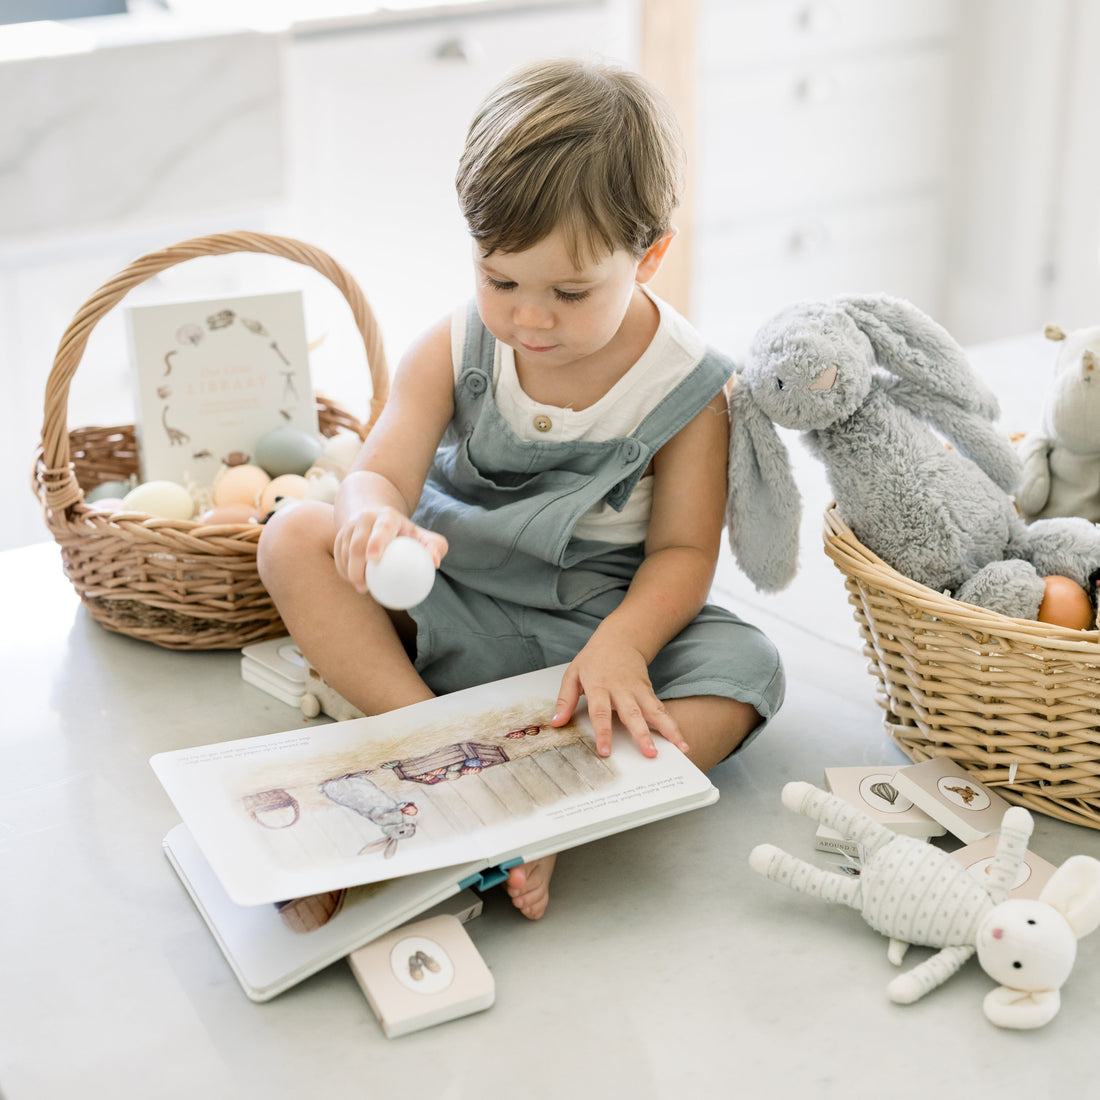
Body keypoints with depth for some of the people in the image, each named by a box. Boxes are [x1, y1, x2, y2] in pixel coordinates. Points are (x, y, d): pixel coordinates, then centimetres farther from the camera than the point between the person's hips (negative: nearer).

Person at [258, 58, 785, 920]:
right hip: (445, 613, 2)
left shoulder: (687, 387, -12)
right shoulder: (454, 351, -5)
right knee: (296, 537, -20)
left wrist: (620, 643, -31)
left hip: (598, 625, -1)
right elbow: (381, 471, -13)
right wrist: (373, 517, -40)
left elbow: (683, 549, -11)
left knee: (744, 672, -28)